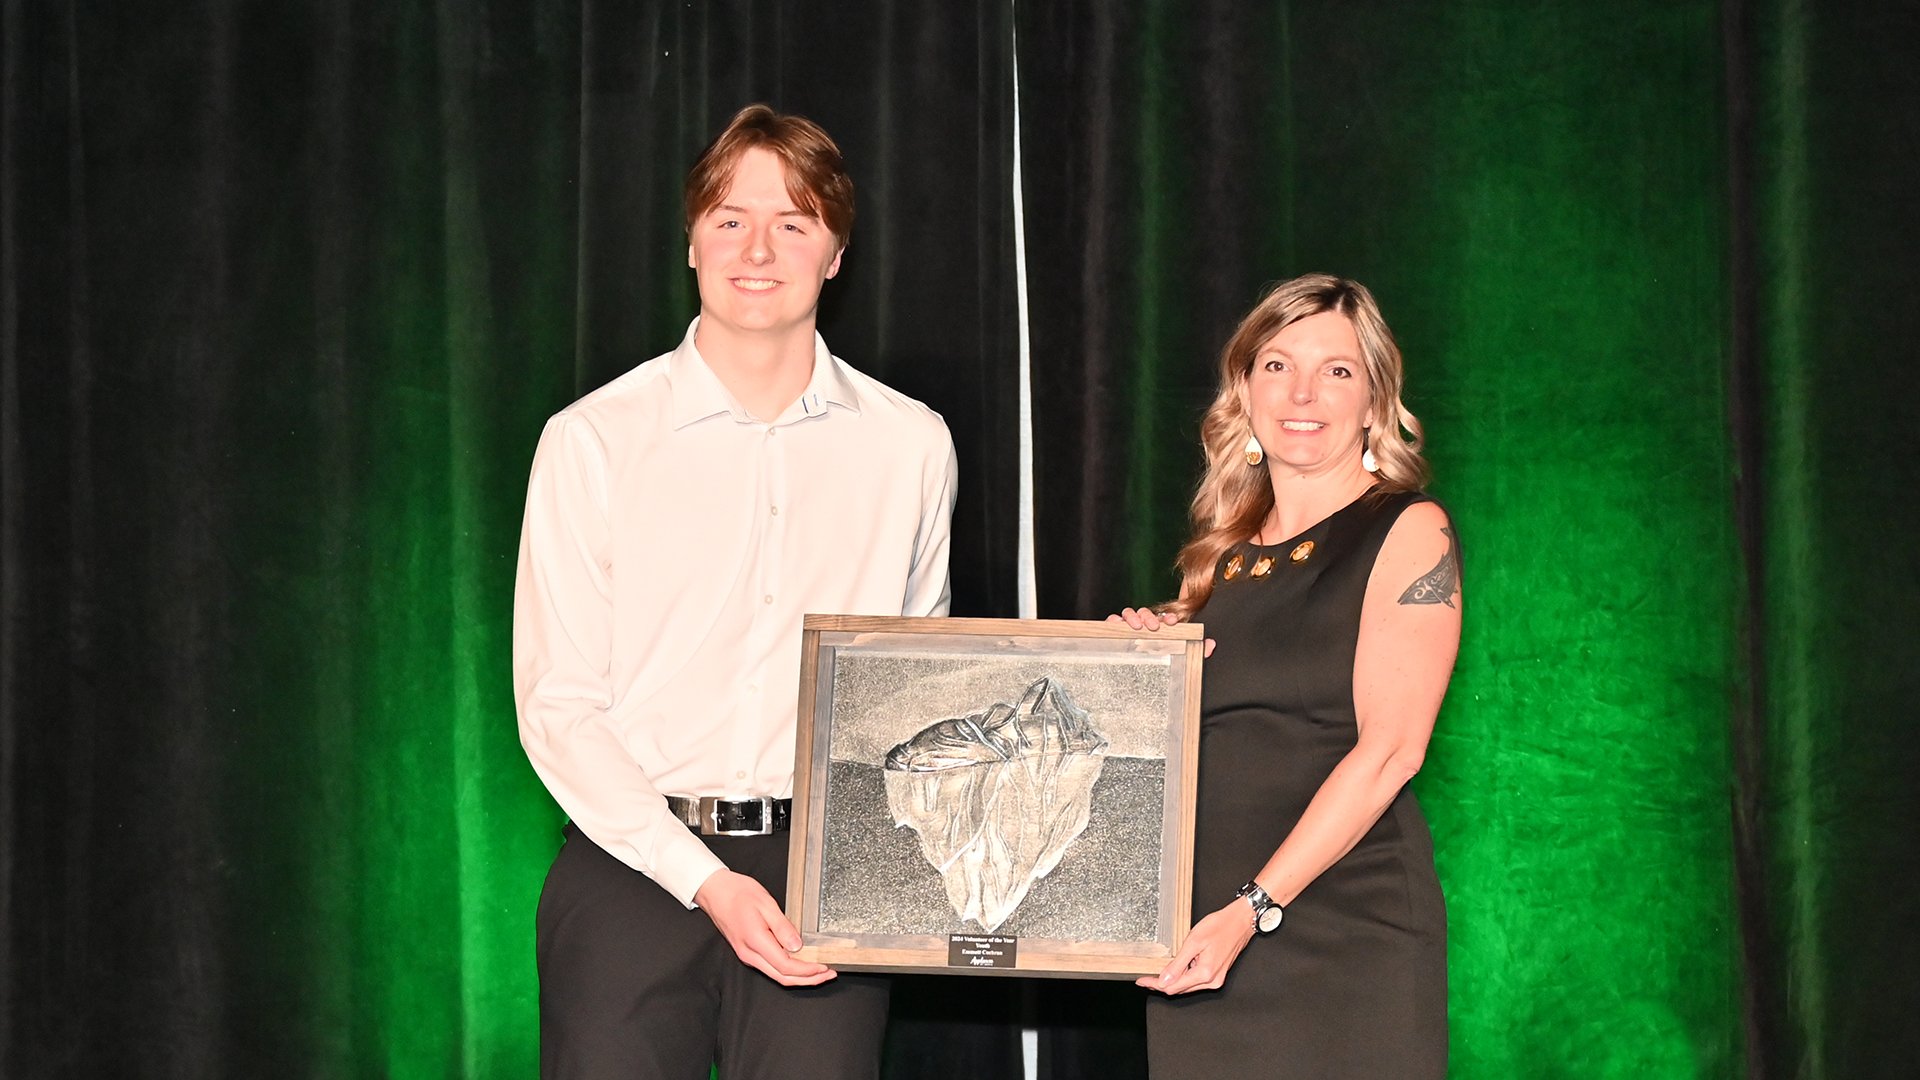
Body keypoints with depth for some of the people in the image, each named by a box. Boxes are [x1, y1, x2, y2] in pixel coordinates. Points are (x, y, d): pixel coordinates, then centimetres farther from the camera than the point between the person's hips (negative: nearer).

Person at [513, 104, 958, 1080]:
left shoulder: (910, 444, 7)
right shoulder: (591, 441, -1)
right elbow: (556, 706, -3)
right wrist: (705, 882, -12)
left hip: (826, 864, 2)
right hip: (633, 860, -1)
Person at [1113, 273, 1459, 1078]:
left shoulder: (1408, 531, -1)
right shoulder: (1223, 552, 15)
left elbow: (1389, 749, -11)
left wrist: (1253, 910, -18)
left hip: (1348, 941, -5)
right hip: (1204, 942, 5)